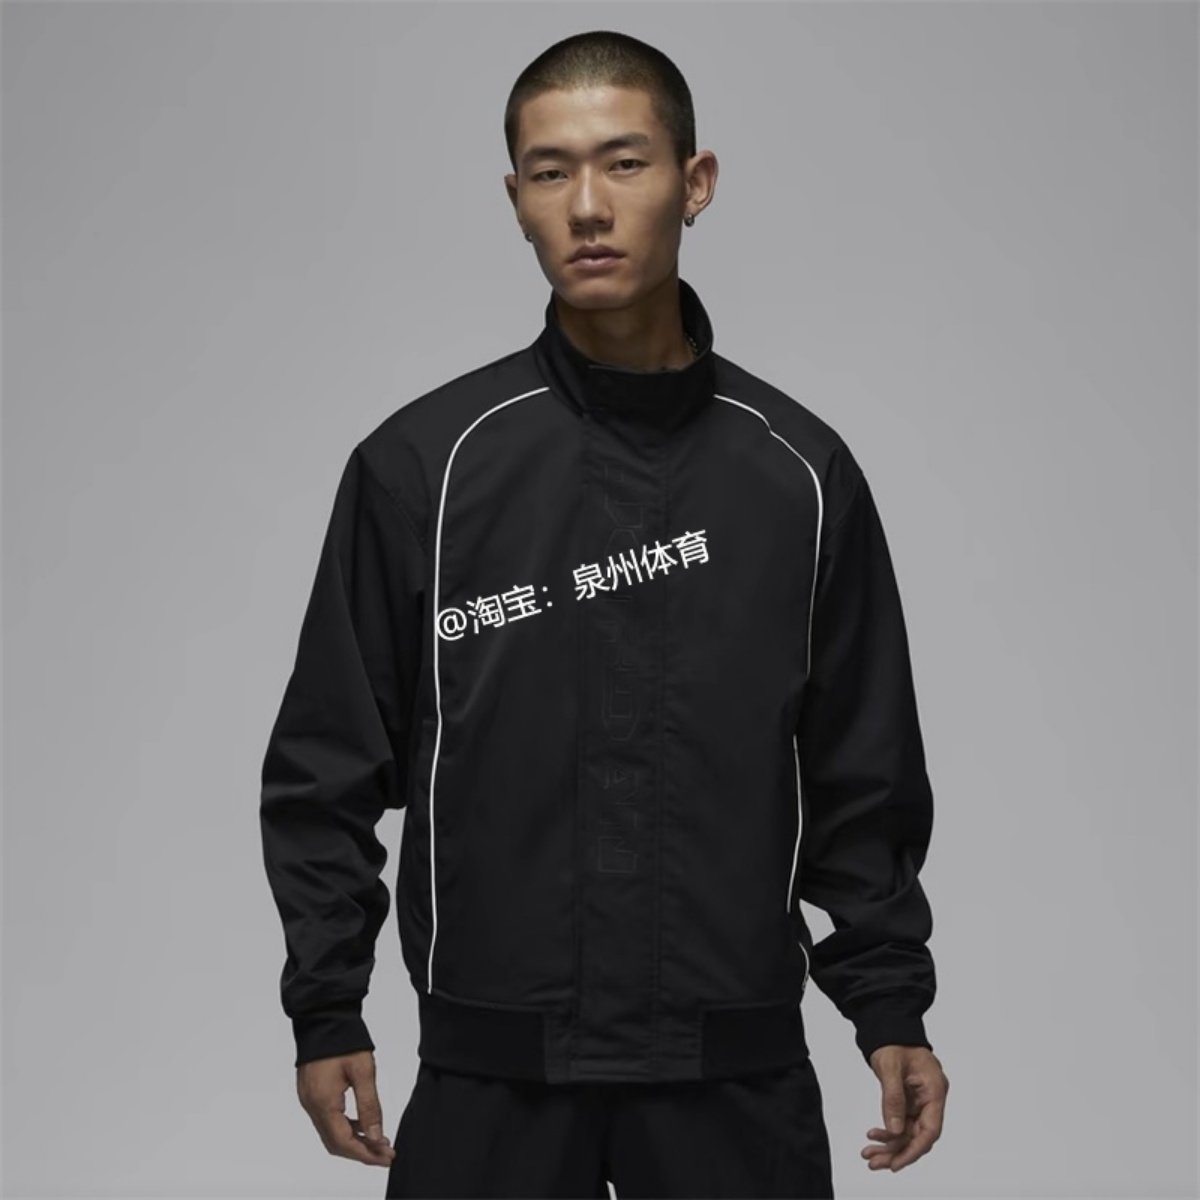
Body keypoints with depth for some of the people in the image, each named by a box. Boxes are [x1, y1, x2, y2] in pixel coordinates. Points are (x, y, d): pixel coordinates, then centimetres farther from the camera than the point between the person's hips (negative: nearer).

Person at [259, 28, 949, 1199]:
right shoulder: (422, 464, -3)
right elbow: (331, 763, 2)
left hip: (738, 1068, 1)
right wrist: (326, 1012, -1)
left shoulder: (800, 471, 2)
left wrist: (892, 1008, 4)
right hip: (492, 1070, -1)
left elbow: (862, 771, 7)